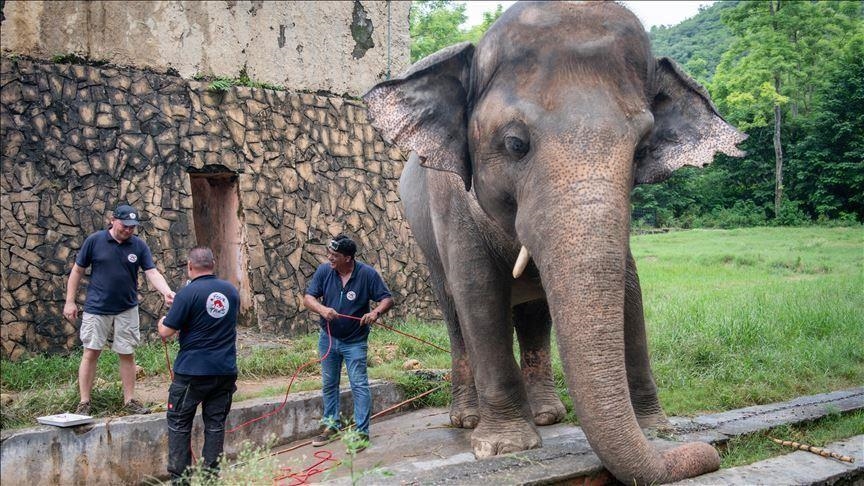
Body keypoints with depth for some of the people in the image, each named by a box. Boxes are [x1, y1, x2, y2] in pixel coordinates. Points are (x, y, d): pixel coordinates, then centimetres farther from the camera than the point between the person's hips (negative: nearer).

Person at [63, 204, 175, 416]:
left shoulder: (139, 245, -2)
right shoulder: (94, 240, -7)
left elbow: (152, 273, -9)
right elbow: (77, 271, 0)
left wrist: (166, 292, -27)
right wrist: (70, 301, -1)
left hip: (127, 309, 2)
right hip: (97, 308, -2)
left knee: (127, 355, 7)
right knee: (91, 353, 2)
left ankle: (129, 400, 18)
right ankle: (84, 403, 12)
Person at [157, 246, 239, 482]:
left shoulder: (188, 293, -13)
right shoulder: (231, 290, 5)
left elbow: (166, 332, -11)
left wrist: (161, 322, 12)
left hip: (193, 371, -5)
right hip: (225, 370, 5)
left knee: (179, 422, 9)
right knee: (215, 422, 11)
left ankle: (179, 476, 10)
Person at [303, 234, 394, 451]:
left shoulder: (367, 274, -15)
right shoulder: (324, 271, -8)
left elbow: (387, 299, -11)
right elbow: (308, 298, -8)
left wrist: (375, 312, -32)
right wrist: (322, 309, -29)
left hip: (355, 341, -4)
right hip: (328, 338, 4)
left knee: (359, 385, -5)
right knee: (329, 384, 15)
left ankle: (362, 432, 4)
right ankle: (332, 426, 30)